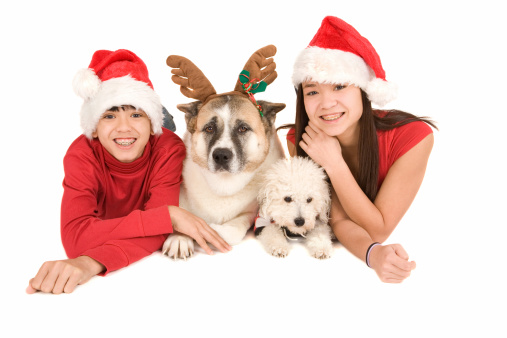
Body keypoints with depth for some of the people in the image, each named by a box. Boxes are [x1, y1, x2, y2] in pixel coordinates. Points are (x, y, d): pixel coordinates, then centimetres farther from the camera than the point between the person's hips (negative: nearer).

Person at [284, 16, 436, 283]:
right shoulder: (298, 140, -21)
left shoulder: (413, 136, -28)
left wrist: (333, 163, -34)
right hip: (331, 250, 0)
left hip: (395, 244, 0)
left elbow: (379, 230, -24)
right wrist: (373, 253, -41)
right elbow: (338, 219, -18)